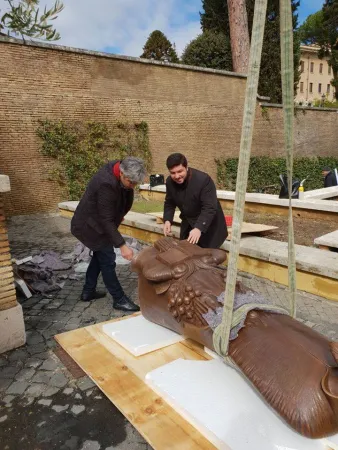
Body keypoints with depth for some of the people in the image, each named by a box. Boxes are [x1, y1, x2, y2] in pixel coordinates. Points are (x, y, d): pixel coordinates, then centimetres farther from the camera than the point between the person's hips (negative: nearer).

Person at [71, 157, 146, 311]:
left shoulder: (121, 172, -10)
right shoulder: (106, 184, -35)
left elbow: (126, 197, 9)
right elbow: (106, 220, -32)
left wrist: (120, 215, -3)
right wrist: (122, 245, -32)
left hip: (96, 221, 9)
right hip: (90, 224, -9)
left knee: (100, 256, 19)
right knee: (108, 260, -3)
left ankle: (88, 291, 33)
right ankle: (119, 299, 9)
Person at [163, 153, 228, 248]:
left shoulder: (203, 180, -29)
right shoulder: (170, 182, -10)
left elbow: (210, 208, -32)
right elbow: (169, 203, 4)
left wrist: (198, 228, -43)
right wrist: (167, 220, -14)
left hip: (208, 225, -5)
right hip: (188, 223, 6)